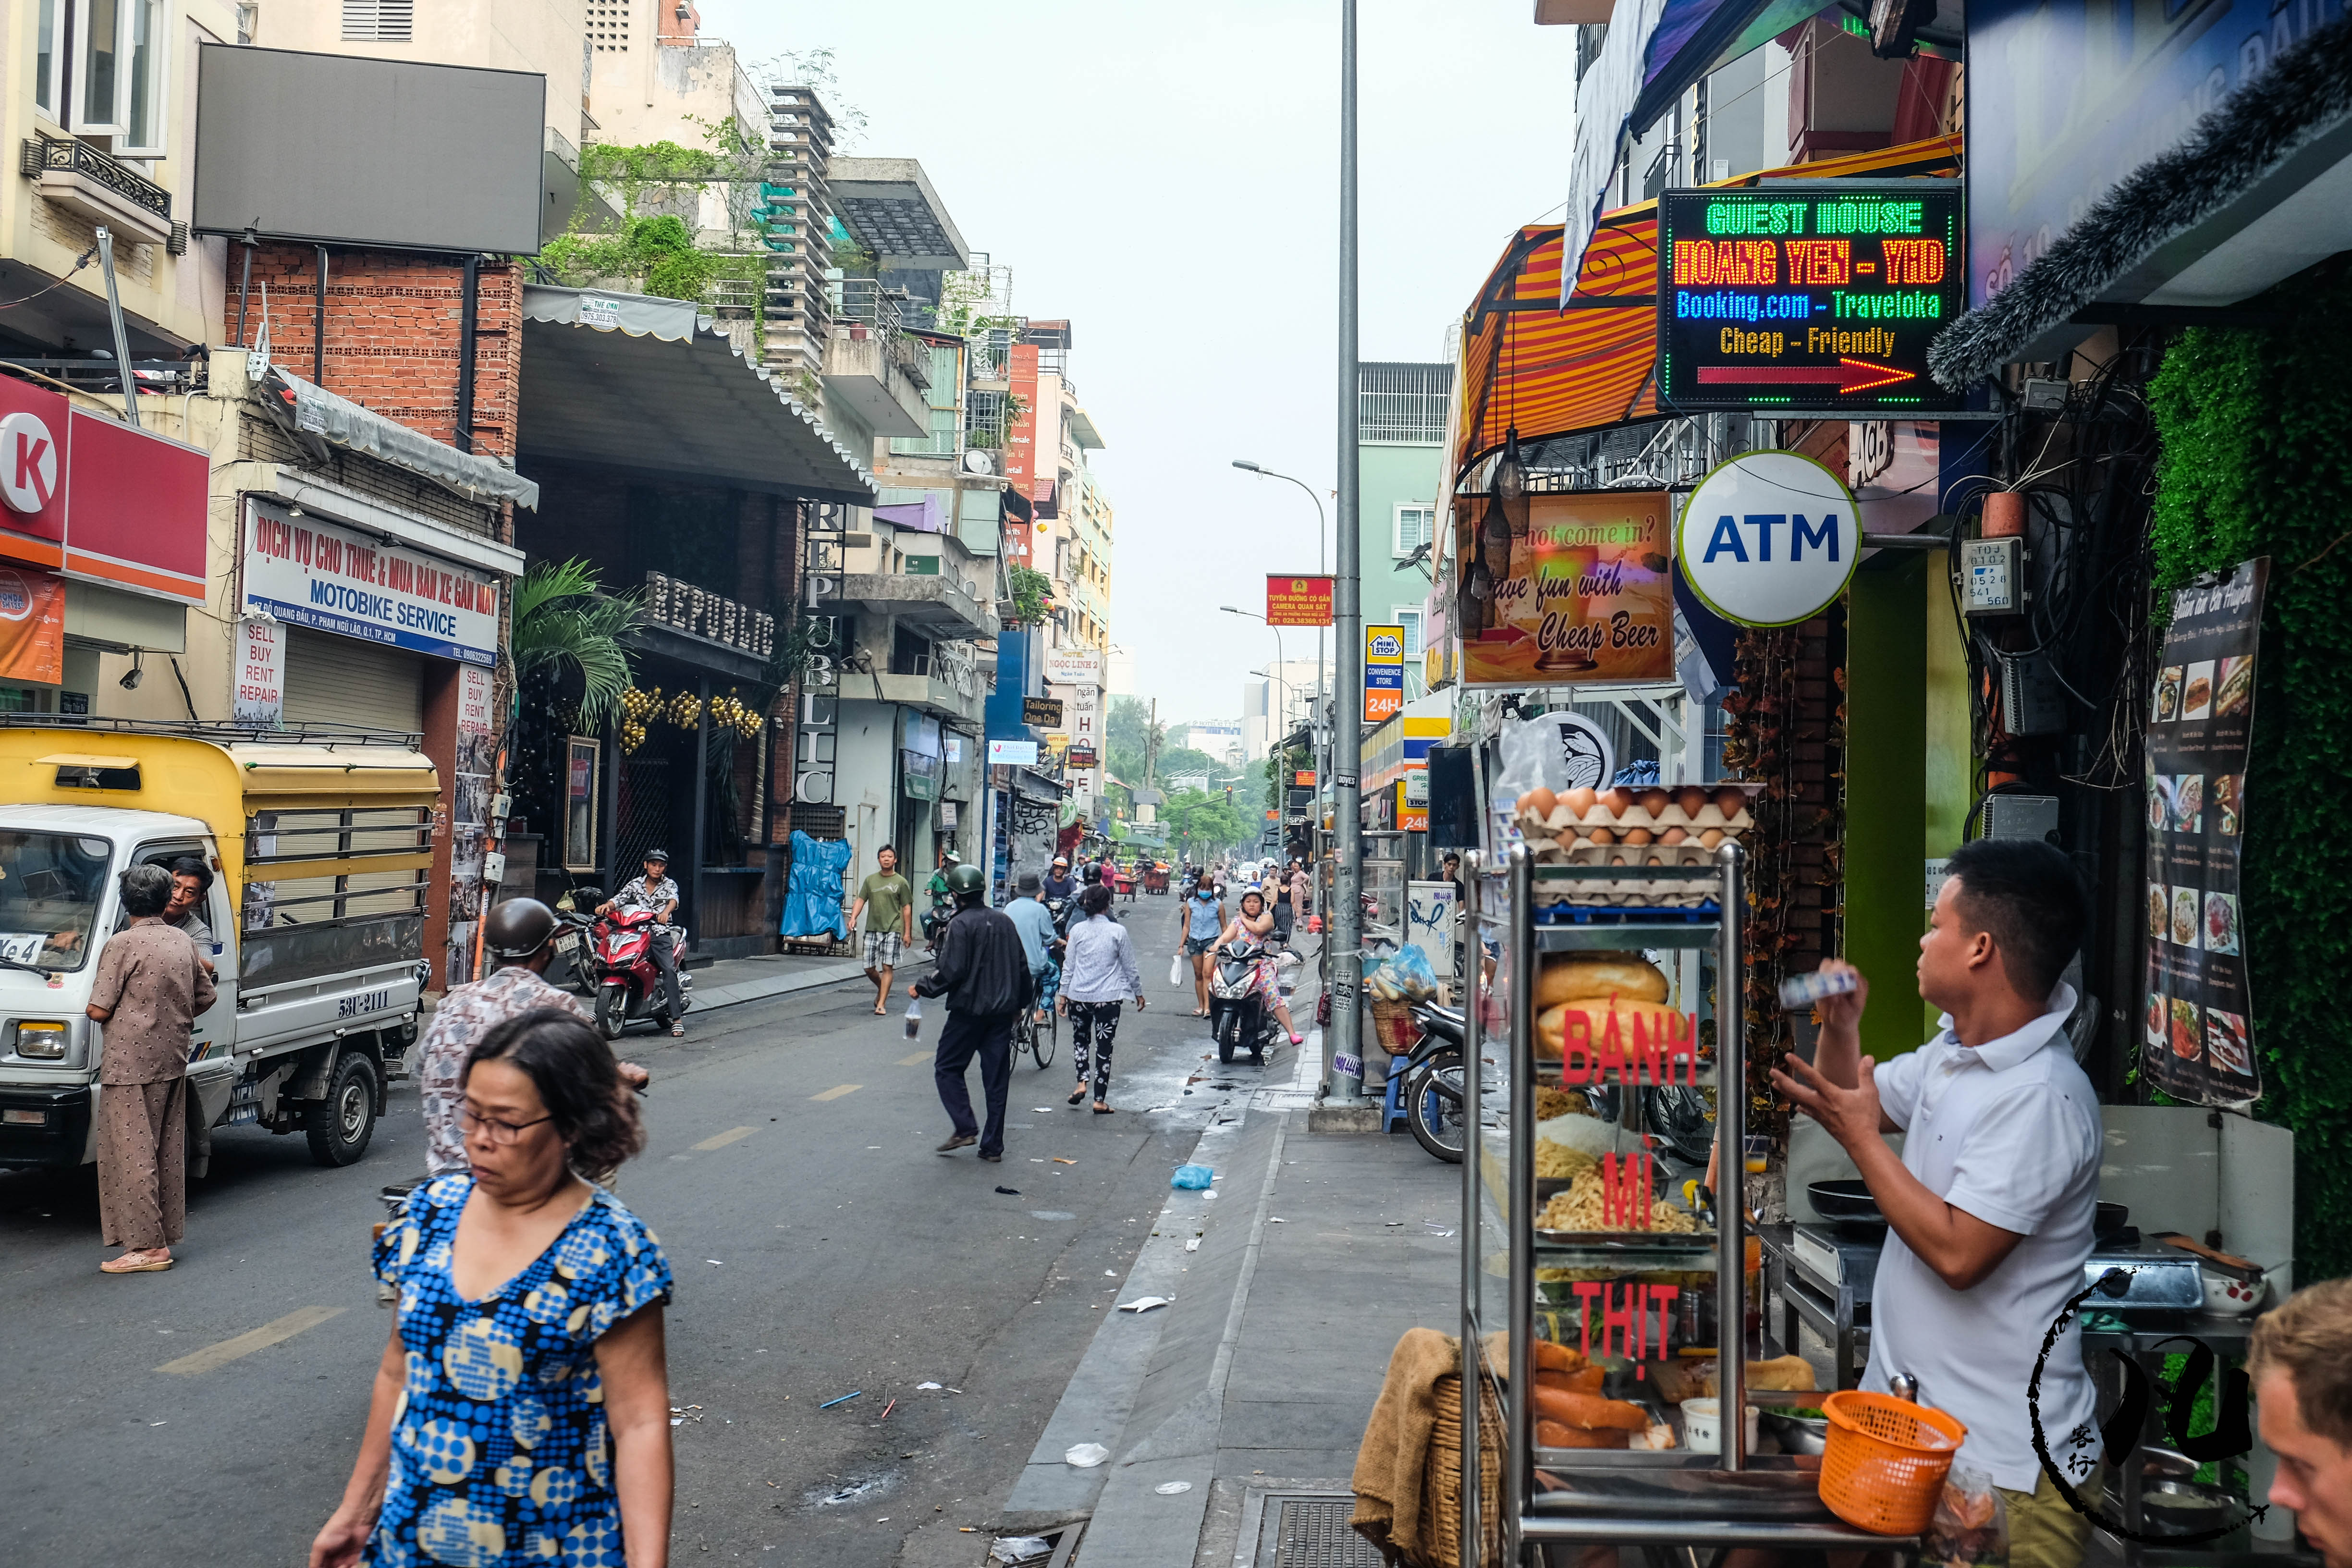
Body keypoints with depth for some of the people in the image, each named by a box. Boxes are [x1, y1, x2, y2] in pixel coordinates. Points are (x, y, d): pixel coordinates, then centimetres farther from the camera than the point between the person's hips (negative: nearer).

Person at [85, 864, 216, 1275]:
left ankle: (147, 1247, -4)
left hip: (130, 1063, -7)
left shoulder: (122, 944, -12)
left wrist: (92, 1007, 9)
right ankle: (164, 1234, 20)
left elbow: (99, 1010, -13)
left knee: (132, 1153, -3)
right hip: (174, 1059, 7)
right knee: (167, 1150, 13)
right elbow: (206, 996, 16)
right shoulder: (183, 941, 7)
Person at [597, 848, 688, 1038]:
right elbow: (619, 899, 3)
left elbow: (674, 899, -11)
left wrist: (666, 911, -34)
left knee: (669, 969, -22)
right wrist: (607, 905, -20)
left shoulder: (669, 885, 10)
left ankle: (677, 1018, -26)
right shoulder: (635, 884, 16)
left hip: (660, 933, -2)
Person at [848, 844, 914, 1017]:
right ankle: (882, 990, 34)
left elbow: (907, 908, 2)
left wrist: (908, 932, -3)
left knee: (887, 967, -9)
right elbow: (861, 900, 10)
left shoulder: (901, 882, 2)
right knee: (869, 968, 5)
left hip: (892, 930, -3)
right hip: (872, 929, 4)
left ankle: (881, 1004, -5)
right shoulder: (870, 880, 11)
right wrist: (854, 917, -9)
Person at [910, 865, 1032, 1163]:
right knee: (997, 1078, 8)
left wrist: (921, 988, -4)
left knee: (947, 1069, 8)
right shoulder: (1004, 922, 9)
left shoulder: (961, 924, -12)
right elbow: (1022, 967, 13)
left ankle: (966, 1128, -6)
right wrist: (1019, 1002, 24)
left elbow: (950, 971, -18)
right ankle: (992, 1146, 9)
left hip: (968, 1010, -6)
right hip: (1002, 1012, 6)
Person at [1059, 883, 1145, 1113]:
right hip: (1108, 998, -2)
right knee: (1104, 1047, 5)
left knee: (1080, 1039, 23)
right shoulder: (1118, 931, -7)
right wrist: (1138, 992, 13)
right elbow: (1130, 967, 0)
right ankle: (1100, 1100, 6)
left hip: (1078, 997, 2)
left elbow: (1069, 966, 3)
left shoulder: (1077, 930, -2)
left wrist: (1064, 994, 13)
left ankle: (1082, 1082, 5)